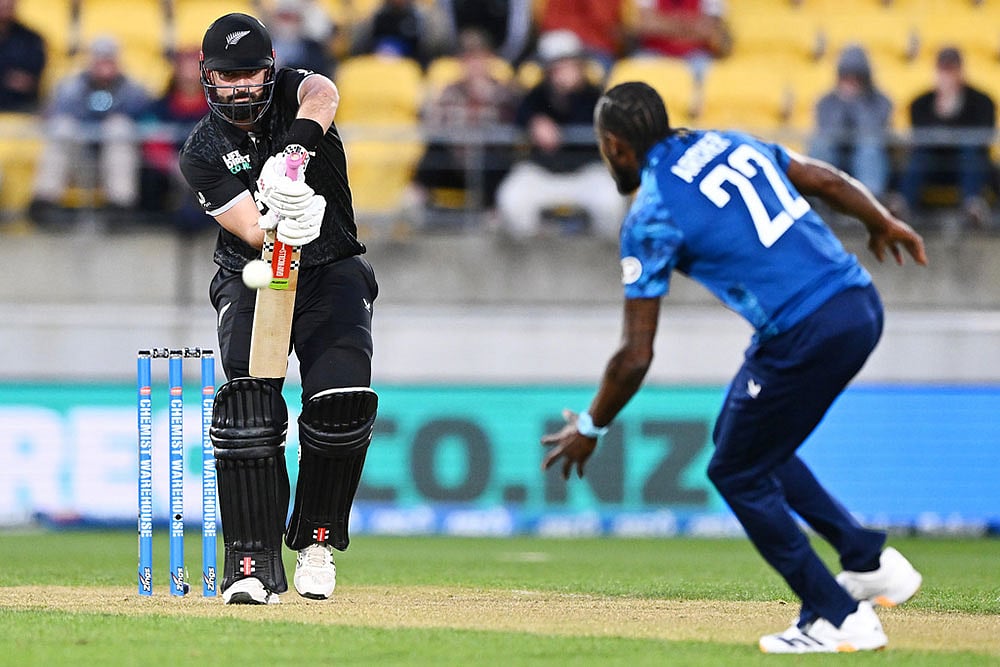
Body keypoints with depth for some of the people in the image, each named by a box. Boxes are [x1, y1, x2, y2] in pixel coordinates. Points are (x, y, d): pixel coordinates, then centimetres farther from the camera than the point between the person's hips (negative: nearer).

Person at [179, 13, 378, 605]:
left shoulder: (293, 95, -5)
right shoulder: (203, 153, -7)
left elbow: (324, 95, -32)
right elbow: (252, 231, -21)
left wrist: (292, 152, -50)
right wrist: (282, 227, -45)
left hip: (332, 273, 0)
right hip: (253, 281, 0)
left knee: (343, 398, -21)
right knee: (248, 401, -23)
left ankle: (316, 540, -1)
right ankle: (255, 564, -21)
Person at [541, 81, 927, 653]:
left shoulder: (651, 216, -8)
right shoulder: (728, 144, 13)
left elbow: (637, 356, -8)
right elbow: (826, 180, 21)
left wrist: (590, 428, 6)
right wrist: (884, 224, 40)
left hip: (807, 337, -8)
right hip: (863, 305, 8)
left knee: (737, 473, 9)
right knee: (743, 439, 25)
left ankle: (838, 618, 9)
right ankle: (869, 560, 24)